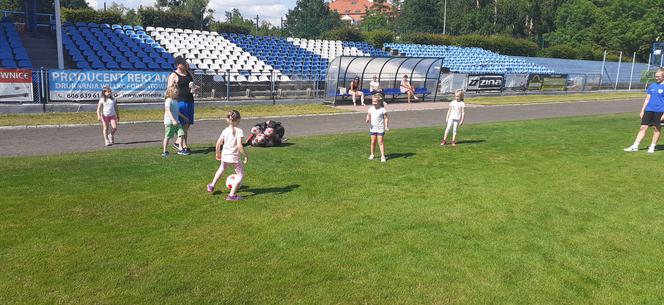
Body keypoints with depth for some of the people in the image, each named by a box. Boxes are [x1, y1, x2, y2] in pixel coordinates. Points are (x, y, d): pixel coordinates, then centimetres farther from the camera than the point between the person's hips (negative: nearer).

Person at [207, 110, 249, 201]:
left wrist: (217, 153, 18)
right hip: (234, 157, -6)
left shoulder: (225, 131, -1)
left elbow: (218, 144, 2)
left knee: (221, 169, 34)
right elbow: (239, 146, -24)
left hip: (224, 155, 6)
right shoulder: (239, 131, -15)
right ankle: (232, 195, 6)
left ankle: (212, 186, 49)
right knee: (241, 175, 10)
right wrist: (245, 155, -13)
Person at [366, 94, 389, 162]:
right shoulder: (371, 109, 4)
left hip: (380, 128, -4)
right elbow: (368, 115, 15)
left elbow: (386, 118, -5)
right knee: (373, 142, 10)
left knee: (380, 142, -4)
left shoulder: (382, 109, -8)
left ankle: (383, 156, 0)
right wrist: (368, 119, -8)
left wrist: (386, 126, -12)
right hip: (373, 128, 4)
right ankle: (372, 154, 25)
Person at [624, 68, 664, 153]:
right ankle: (635, 146, 2)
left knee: (656, 128, 4)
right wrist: (642, 110, 12)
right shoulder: (652, 86, 13)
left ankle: (652, 147, 14)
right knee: (643, 127, 2)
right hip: (649, 110, 5)